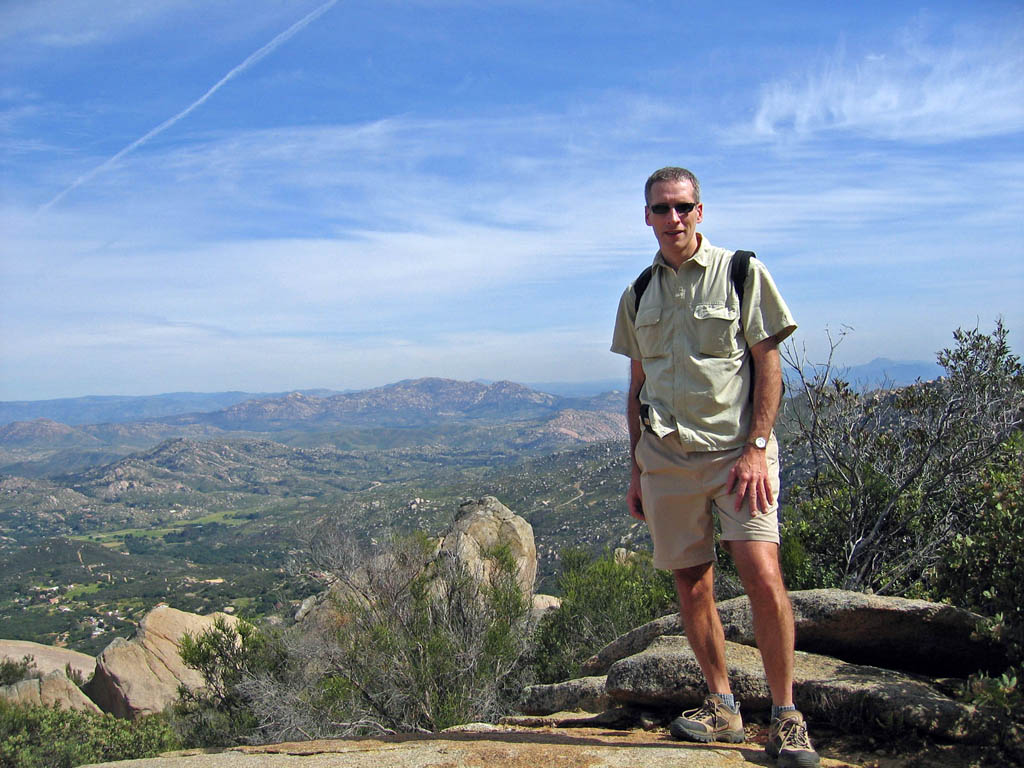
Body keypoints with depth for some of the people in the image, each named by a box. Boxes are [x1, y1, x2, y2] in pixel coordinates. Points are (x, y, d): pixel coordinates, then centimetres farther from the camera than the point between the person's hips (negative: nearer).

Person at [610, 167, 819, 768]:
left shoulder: (742, 273, 0)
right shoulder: (639, 295, 13)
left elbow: (769, 364, -3)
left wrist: (757, 449, -12)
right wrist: (636, 468, 13)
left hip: (736, 448, -4)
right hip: (666, 454, 4)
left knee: (764, 577, -15)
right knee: (693, 584, 7)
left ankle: (786, 714, 1)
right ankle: (722, 705, 22)